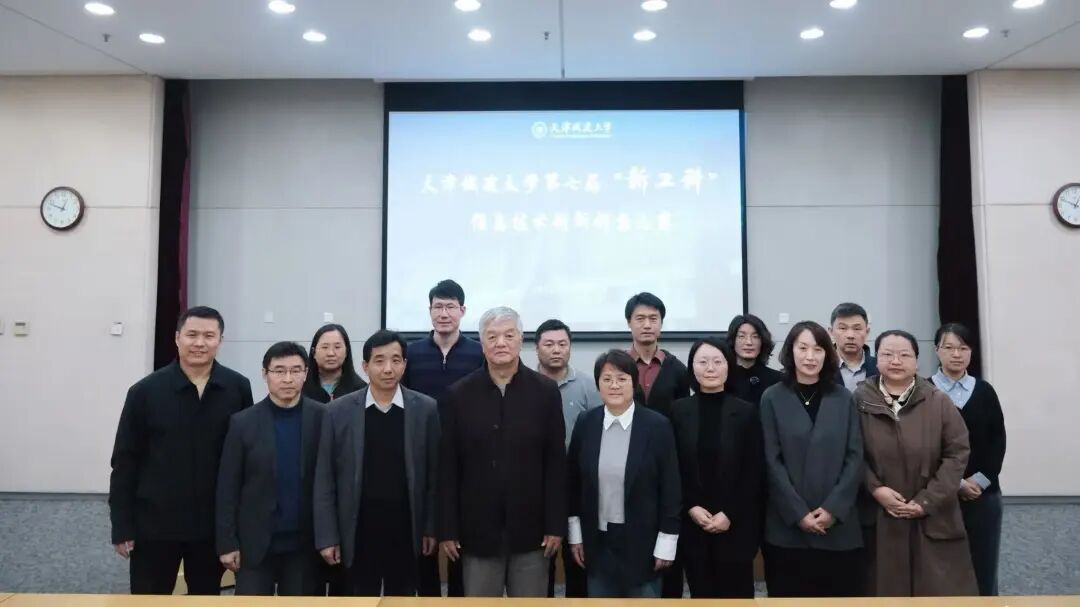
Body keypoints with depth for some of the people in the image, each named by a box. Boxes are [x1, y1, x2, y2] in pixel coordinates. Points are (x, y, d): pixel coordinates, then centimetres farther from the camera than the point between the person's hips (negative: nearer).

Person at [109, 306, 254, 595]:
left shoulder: (238, 388, -4)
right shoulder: (145, 391, -7)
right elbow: (125, 462, -2)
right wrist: (122, 526, -3)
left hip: (213, 525, 1)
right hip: (154, 525, -1)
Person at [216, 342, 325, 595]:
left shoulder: (323, 419, -4)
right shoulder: (243, 422, -3)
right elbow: (228, 487, -1)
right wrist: (227, 542, -4)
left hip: (305, 543, 0)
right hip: (255, 543, 0)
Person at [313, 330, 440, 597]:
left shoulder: (426, 409, -2)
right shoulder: (338, 411, -2)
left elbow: (434, 474, 1)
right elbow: (325, 479, 0)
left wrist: (431, 527, 0)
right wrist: (327, 536, -3)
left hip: (406, 530, 0)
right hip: (358, 531, 0)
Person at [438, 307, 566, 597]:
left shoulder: (545, 391, -2)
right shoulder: (459, 394, -1)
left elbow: (556, 463, -1)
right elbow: (447, 467, 0)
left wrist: (555, 525, -4)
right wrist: (447, 529, -2)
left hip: (530, 529, 0)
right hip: (477, 530, 0)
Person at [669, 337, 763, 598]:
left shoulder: (746, 412, -1)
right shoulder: (678, 411, 2)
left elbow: (755, 472, -2)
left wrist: (730, 514, -9)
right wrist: (690, 508, -8)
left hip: (736, 526, -1)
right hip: (692, 526, 1)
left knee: (735, 593, 3)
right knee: (701, 594, 7)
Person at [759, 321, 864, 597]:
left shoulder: (844, 398, 7)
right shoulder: (772, 398, 1)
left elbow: (855, 457, 3)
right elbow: (772, 461, -3)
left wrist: (833, 508, -8)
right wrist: (798, 513, -10)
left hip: (839, 526, 2)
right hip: (787, 528, -1)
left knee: (840, 594, 5)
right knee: (790, 594, 3)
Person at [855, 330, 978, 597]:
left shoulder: (939, 402, -1)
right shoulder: (860, 401, -2)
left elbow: (958, 452, -2)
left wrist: (928, 501, -8)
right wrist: (875, 488, -14)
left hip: (933, 519, 1)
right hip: (879, 521, 0)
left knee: (940, 590, 6)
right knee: (886, 590, 7)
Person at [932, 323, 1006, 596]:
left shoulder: (984, 391, 6)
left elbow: (998, 440, 4)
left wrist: (981, 479, -8)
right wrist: (955, 483, -11)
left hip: (984, 494, 3)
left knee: (983, 566, 8)